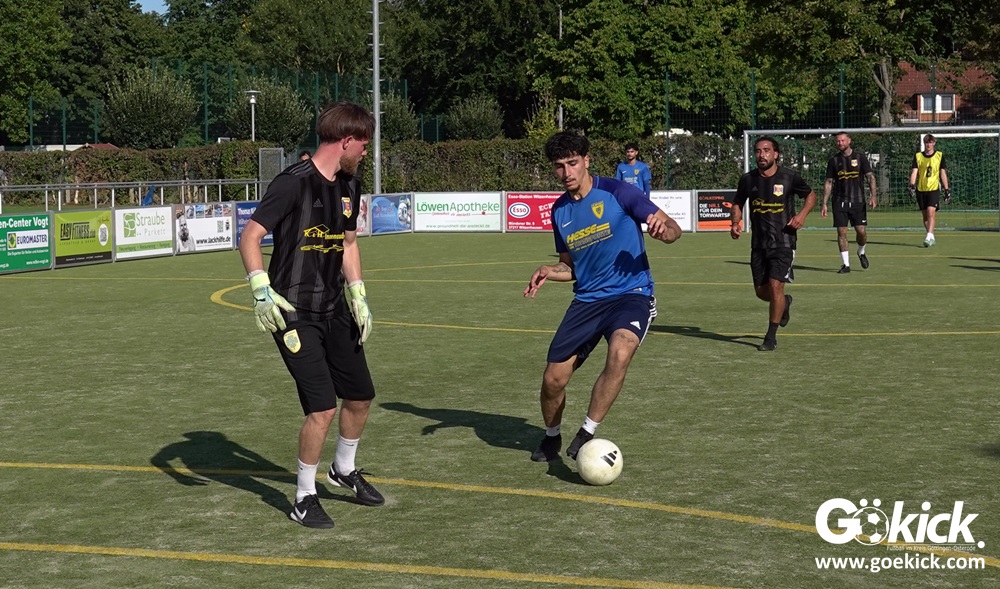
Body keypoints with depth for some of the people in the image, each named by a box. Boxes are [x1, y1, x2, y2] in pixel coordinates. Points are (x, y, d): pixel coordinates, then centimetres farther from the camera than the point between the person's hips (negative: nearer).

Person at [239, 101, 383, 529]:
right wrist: (261, 290, -31)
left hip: (333, 309, 8)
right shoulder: (294, 183, -19)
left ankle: (344, 470, 42)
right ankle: (304, 499, 6)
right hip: (294, 313, -8)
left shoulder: (349, 185, 7)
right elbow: (249, 237, -19)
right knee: (323, 408, -13)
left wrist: (357, 297, 14)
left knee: (360, 395, 16)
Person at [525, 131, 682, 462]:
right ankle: (551, 438, 32)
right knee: (553, 379, 0)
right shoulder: (559, 211, 8)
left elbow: (673, 229, -7)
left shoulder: (616, 192, -9)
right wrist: (549, 272, -2)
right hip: (587, 299, 5)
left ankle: (586, 435, -19)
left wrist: (663, 230, -31)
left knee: (620, 353, -35)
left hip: (631, 293, -5)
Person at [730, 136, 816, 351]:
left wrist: (802, 214, -9)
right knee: (761, 291, 8)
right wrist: (735, 223, -2)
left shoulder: (789, 177, -5)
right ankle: (785, 303, 44)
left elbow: (811, 195, 10)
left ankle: (771, 337, -2)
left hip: (783, 242, -4)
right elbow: (738, 203, 17)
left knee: (775, 286, -14)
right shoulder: (748, 179, 2)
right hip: (758, 243, 4)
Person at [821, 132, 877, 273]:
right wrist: (824, 204, 5)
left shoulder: (860, 157, 2)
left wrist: (873, 195, -15)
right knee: (841, 232, -3)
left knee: (861, 231, -6)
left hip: (857, 200, -1)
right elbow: (828, 182, 10)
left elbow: (870, 177, -1)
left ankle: (861, 252, 26)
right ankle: (846, 264, 4)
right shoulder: (834, 161, 7)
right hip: (839, 202, 2)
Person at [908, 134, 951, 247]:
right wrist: (912, 185, -17)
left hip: (934, 188, -2)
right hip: (921, 190, 2)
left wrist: (947, 189, 6)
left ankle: (929, 237, -21)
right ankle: (931, 237, 20)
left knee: (931, 213, -17)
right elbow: (914, 172, -2)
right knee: (925, 215, 7)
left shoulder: (940, 156, 4)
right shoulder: (918, 156, 5)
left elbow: (943, 173, 7)